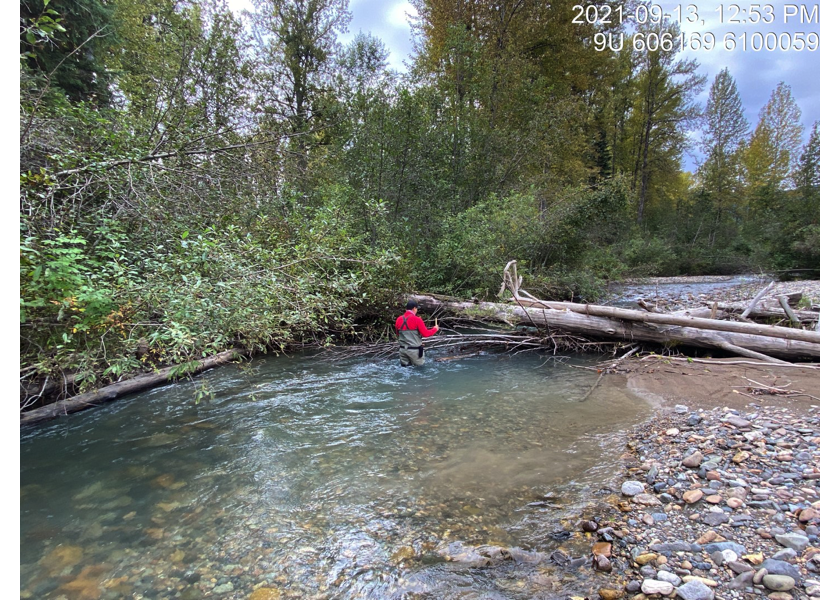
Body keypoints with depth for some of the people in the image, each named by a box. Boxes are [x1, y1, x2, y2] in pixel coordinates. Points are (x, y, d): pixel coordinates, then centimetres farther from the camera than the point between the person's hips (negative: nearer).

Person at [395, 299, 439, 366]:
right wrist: (435, 329, 4)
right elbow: (426, 334, -11)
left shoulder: (399, 319, 2)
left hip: (403, 350, 5)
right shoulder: (417, 319, -13)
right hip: (414, 350, -5)